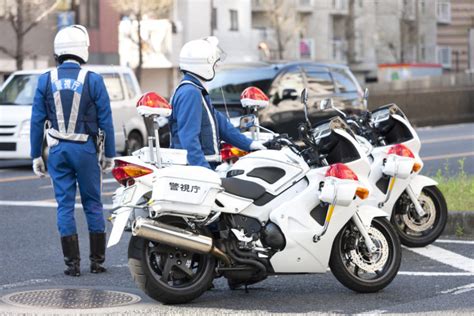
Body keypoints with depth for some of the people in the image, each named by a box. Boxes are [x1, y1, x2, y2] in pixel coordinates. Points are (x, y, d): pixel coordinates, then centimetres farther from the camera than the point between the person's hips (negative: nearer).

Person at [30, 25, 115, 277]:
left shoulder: (45, 81, 0)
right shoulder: (93, 80, -6)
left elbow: (37, 121, 1)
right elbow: (105, 121, -4)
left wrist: (36, 156, 7)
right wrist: (110, 154, 5)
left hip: (57, 150, 2)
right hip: (85, 149, -1)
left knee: (64, 205, 4)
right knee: (92, 204, 9)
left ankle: (72, 263, 2)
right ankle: (97, 260, 11)